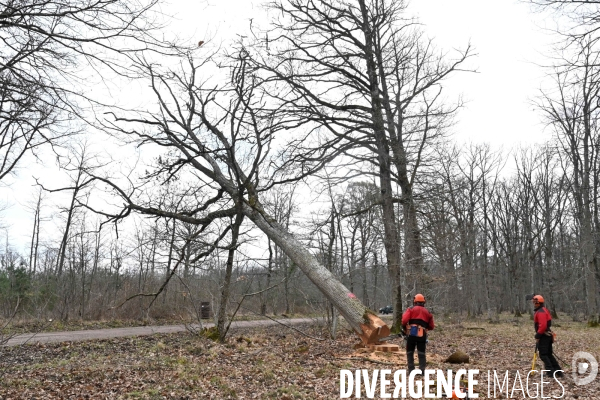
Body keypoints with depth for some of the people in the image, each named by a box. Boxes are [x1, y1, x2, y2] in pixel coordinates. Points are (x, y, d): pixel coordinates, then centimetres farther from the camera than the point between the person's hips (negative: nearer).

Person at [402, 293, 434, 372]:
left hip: (411, 334, -2)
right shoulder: (427, 312, 16)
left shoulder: (410, 309, 6)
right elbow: (431, 327, 17)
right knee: (422, 353, 10)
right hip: (422, 335, 2)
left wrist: (405, 329, 9)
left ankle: (411, 370, 7)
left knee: (410, 353, 11)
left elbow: (404, 320, -9)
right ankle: (422, 370, 0)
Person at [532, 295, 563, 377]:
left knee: (543, 355, -3)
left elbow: (543, 326, -27)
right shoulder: (544, 310, 16)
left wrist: (537, 336, -20)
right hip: (548, 335, 10)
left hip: (544, 336, -10)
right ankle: (558, 371, 16)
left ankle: (551, 372, -1)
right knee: (549, 354, 15)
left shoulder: (540, 312, -17)